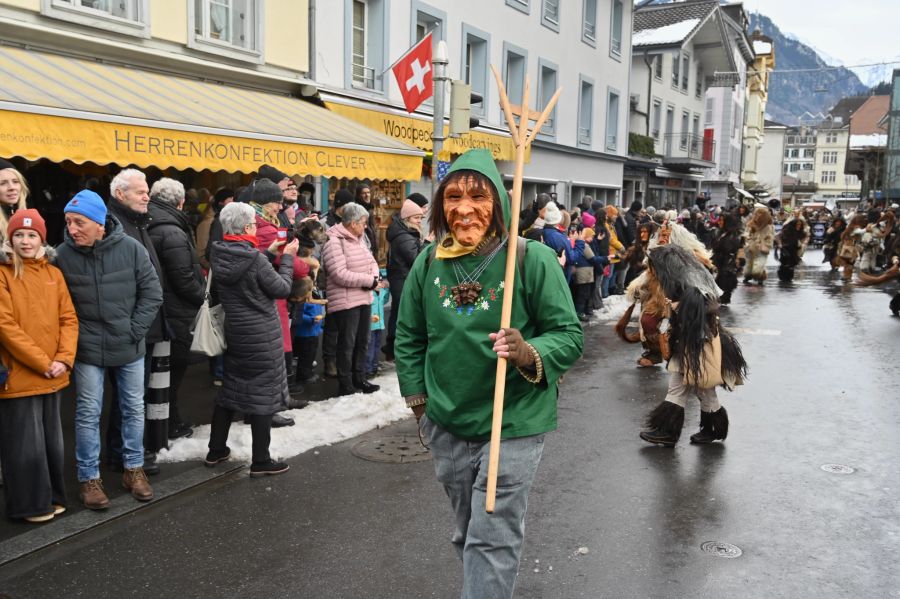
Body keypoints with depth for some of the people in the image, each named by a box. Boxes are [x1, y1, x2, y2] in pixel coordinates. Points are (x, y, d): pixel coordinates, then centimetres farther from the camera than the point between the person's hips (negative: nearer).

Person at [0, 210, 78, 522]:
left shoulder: (53, 274, 8)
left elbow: (69, 318, 6)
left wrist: (64, 358, -9)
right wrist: (43, 363, -16)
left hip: (52, 376, 5)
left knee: (52, 440, 15)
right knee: (26, 444, 3)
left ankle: (51, 497, 29)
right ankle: (30, 503, 18)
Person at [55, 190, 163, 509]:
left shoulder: (130, 248, -10)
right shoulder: (64, 254, -9)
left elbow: (152, 293, -3)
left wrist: (135, 330, -7)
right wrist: (74, 337, -6)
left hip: (129, 349, 1)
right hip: (87, 350, -1)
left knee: (134, 409, 12)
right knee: (88, 414, 5)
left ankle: (134, 469, 28)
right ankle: (89, 478, 18)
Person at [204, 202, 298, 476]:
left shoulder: (220, 255, -2)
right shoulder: (254, 258, -22)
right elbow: (282, 289, -12)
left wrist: (269, 254, 12)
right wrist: (287, 257, -1)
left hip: (234, 331, 7)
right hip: (261, 335, -7)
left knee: (231, 388, 19)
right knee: (262, 394, 3)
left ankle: (216, 450, 29)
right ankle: (261, 461, 11)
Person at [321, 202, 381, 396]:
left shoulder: (359, 239, 13)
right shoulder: (334, 242, -16)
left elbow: (371, 262, 16)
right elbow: (340, 274, -22)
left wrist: (375, 279, -8)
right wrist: (370, 280, -17)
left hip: (364, 299, 9)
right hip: (345, 302, -9)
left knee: (362, 341, 16)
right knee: (347, 344, 0)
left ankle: (359, 378, 29)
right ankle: (345, 385, 11)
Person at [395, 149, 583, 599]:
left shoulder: (532, 259, -14)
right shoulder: (429, 261, -2)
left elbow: (570, 335, -11)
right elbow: (409, 337, 10)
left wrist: (529, 353, -30)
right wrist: (418, 401, 9)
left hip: (513, 425, -4)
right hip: (447, 426, 5)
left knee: (492, 539, -1)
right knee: (466, 533, 21)